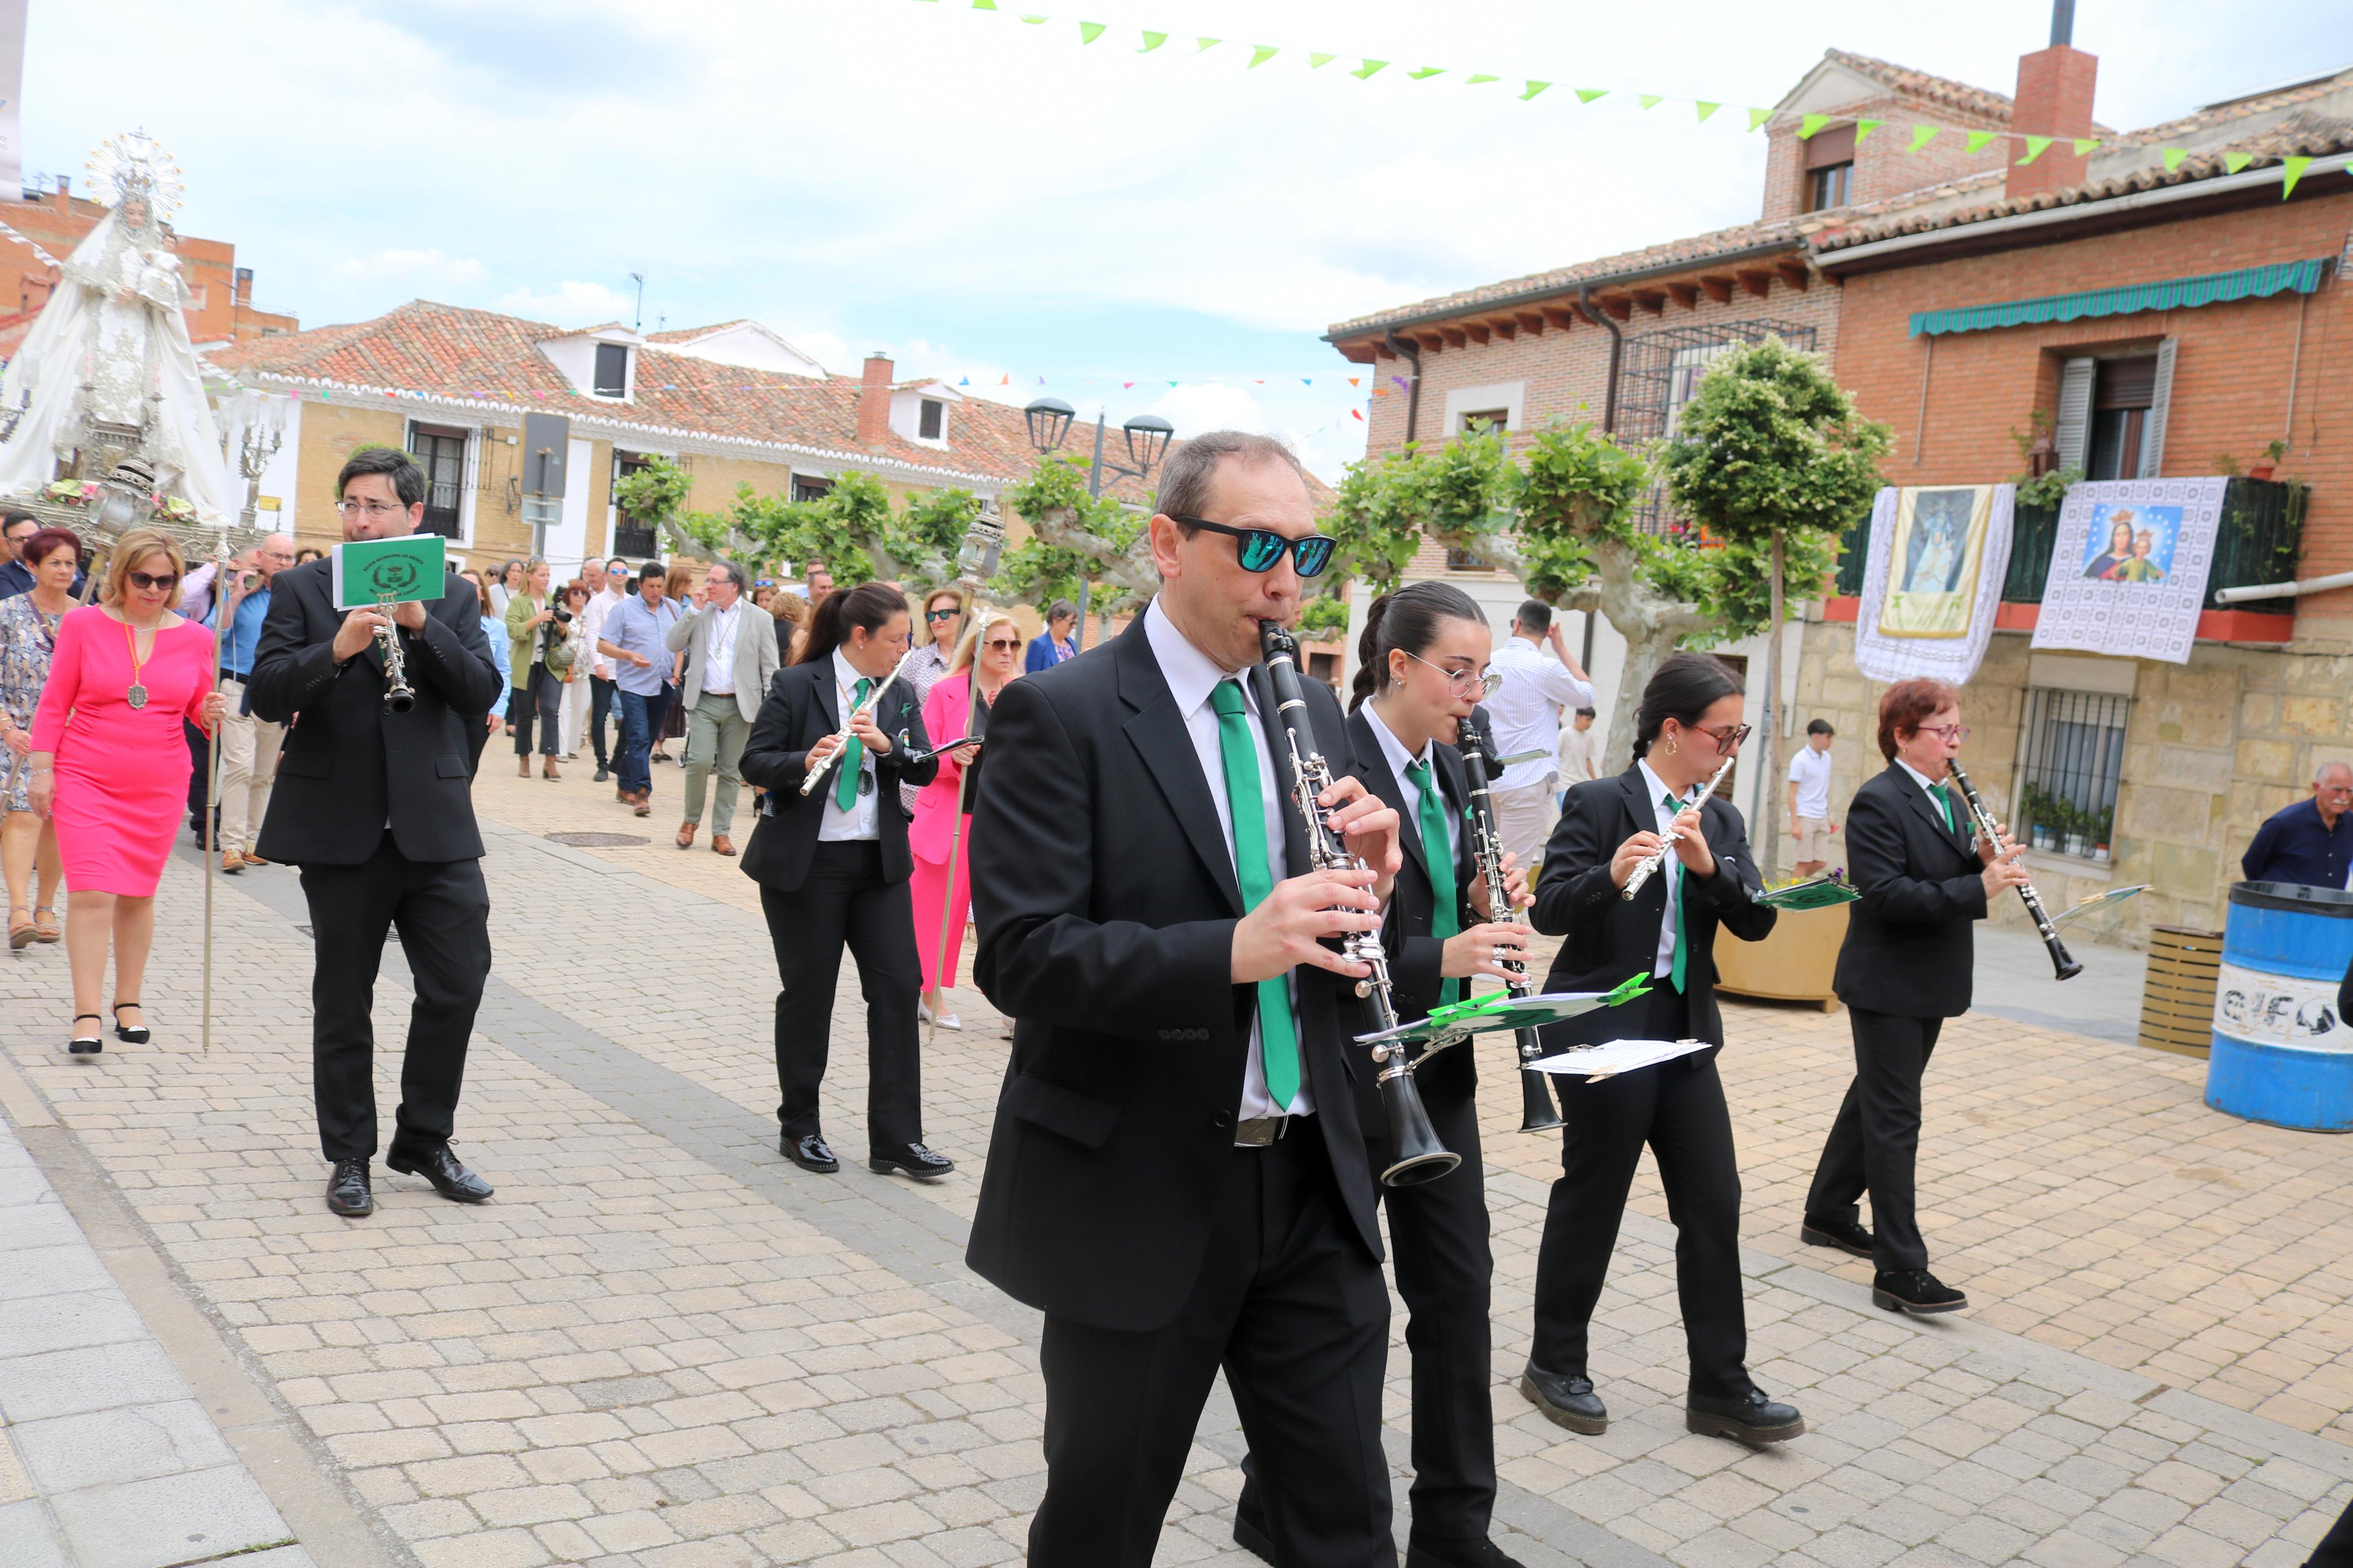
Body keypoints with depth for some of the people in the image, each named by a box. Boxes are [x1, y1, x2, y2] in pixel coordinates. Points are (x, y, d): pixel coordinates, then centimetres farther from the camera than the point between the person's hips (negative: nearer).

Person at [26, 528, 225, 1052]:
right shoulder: (83, 625, -2)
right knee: (91, 893, -8)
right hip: (85, 779, -2)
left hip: (159, 786, 2)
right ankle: (86, 1015, -4)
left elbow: (198, 708, 12)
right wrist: (42, 769, -1)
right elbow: (54, 702, 3)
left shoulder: (194, 637, 3)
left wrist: (210, 714, -11)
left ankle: (128, 1003, 21)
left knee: (139, 894, 9)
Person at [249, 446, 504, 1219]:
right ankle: (349, 1156, 23)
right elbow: (268, 693, -7)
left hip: (435, 825, 1)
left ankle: (425, 1140, 20)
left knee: (458, 983, 1)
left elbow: (482, 690, -4)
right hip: (338, 827, -1)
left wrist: (420, 624, -16)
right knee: (343, 1000, 9)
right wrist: (338, 648, -23)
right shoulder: (300, 589, 4)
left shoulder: (454, 597, 9)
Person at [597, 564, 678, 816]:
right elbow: (603, 645, -5)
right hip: (634, 685, -5)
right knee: (639, 739, -12)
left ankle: (625, 786, 25)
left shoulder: (672, 609, 11)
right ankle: (642, 793, -12)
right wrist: (630, 656, -19)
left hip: (662, 687, 5)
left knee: (648, 739, 11)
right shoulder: (624, 609, -3)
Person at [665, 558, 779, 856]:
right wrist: (695, 611, -8)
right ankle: (691, 821, 9)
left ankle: (721, 832, 15)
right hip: (703, 702, 1)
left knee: (731, 771, 5)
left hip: (740, 705, -1)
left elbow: (770, 669, 0)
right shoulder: (699, 613, 8)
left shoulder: (760, 619, 1)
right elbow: (672, 644, -2)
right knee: (699, 761, -12)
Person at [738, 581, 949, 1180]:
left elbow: (926, 768, 0)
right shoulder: (796, 686, -6)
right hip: (805, 862, -4)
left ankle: (896, 1139, 6)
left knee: (898, 985, -1)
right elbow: (754, 761, -8)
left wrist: (887, 744, -19)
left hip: (879, 861, 5)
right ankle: (799, 1129, 22)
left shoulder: (899, 695, 8)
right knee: (808, 994, 5)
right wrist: (804, 762, -27)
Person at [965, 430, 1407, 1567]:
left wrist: (1367, 883, -12)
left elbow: (1345, 966, 11)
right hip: (1134, 1199, -5)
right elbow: (1019, 955, -20)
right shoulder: (1061, 714, -11)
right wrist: (1233, 949, -31)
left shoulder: (1311, 712, 8)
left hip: (1311, 1186, 5)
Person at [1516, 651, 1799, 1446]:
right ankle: (1554, 1365, 22)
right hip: (1603, 1030, -6)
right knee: (1591, 1200, 4)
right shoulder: (1600, 804, -9)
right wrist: (1610, 875, -35)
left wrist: (1708, 864, -18)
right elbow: (1548, 909, -16)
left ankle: (1720, 1386, 16)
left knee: (1714, 1203, 5)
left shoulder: (1721, 821, 10)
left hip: (1685, 1033, 6)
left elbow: (1756, 921, -1)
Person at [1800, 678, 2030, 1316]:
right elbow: (1883, 892, -25)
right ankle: (1899, 1271, -5)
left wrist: (1987, 858, -7)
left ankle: (1829, 1212, 34)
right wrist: (1977, 887, -28)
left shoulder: (1951, 801, 12)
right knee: (1894, 1117, -7)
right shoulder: (1876, 802, -16)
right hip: (1887, 982, -9)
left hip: (1929, 982, 9)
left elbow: (1949, 880, 13)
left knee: (1876, 1097, 19)